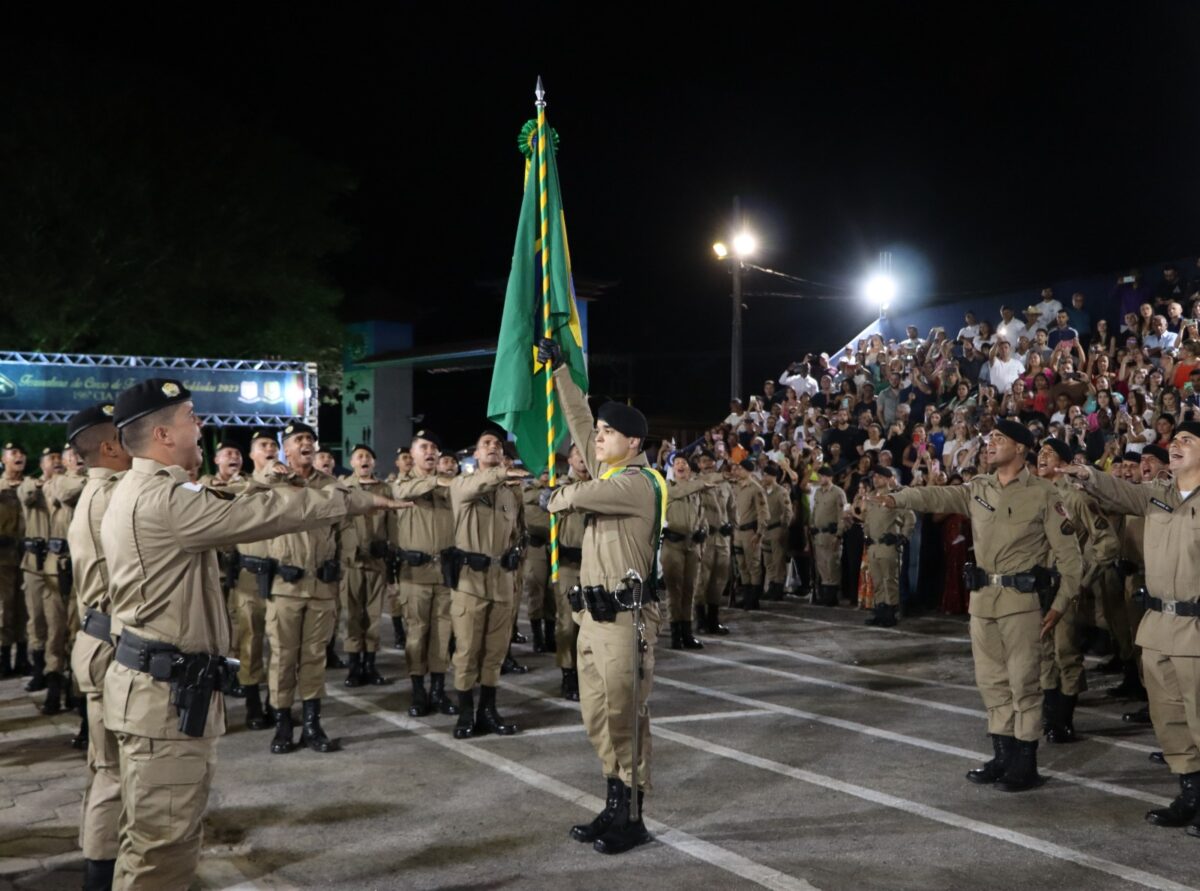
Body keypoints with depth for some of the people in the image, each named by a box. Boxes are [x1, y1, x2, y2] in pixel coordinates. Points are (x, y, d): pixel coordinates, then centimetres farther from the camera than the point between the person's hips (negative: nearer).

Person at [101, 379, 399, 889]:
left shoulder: (146, 492, 15)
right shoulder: (160, 499, -20)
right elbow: (260, 515, -19)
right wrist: (355, 500, -11)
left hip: (167, 682, 11)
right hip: (167, 690, -11)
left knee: (160, 836, 19)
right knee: (163, 841, -4)